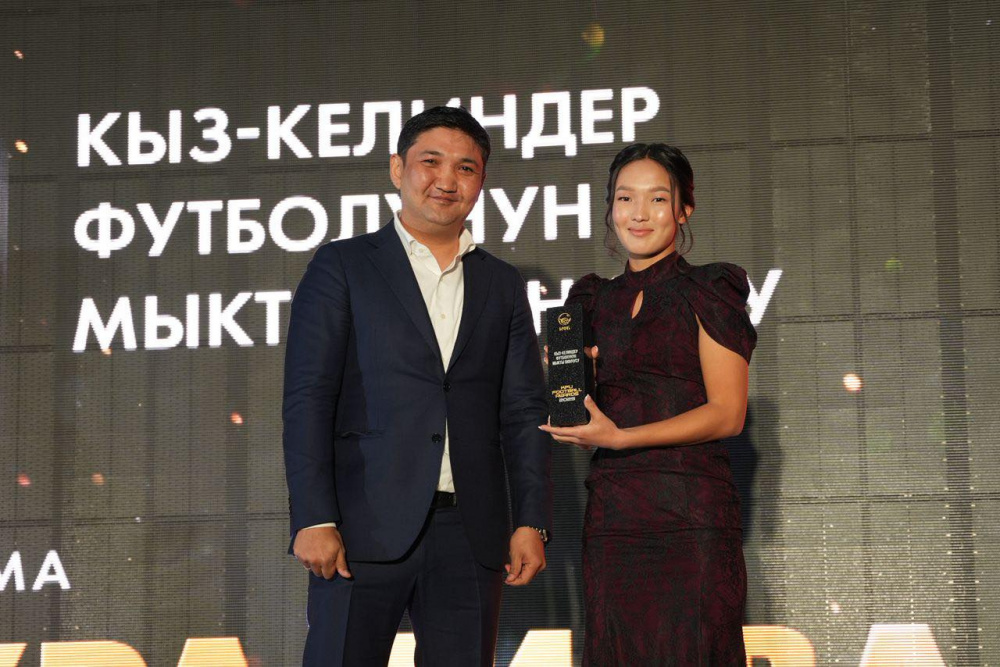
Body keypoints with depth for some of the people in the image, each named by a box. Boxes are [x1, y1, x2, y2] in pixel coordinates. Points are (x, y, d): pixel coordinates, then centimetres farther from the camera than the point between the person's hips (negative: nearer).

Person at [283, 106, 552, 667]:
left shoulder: (504, 285, 17)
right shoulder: (342, 267, 6)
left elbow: (525, 413, 14)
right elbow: (308, 400, -2)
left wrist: (532, 522, 3)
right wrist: (314, 520, -11)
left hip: (470, 533, 3)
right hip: (367, 527, -3)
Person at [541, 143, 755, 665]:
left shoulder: (708, 291, 2)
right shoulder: (595, 301, 17)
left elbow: (728, 413, -6)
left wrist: (620, 437, -14)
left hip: (691, 514, -4)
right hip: (611, 516, 4)